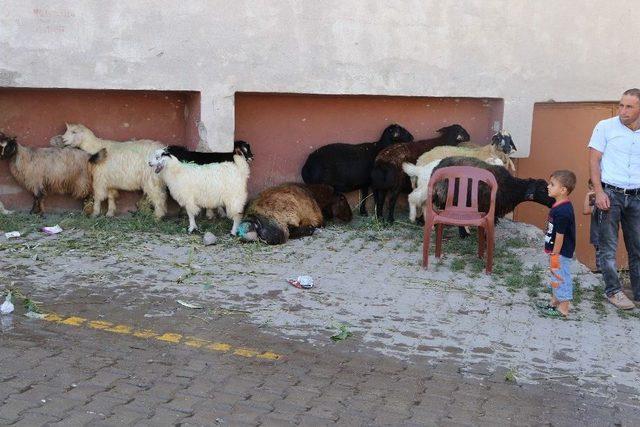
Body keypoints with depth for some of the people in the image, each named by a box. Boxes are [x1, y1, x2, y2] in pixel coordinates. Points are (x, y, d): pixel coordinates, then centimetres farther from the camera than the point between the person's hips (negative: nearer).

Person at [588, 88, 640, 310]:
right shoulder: (606, 127, -2)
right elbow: (594, 160, -3)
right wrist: (599, 192, -12)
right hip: (610, 194, -3)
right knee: (608, 247, 1)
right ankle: (613, 291, 12)